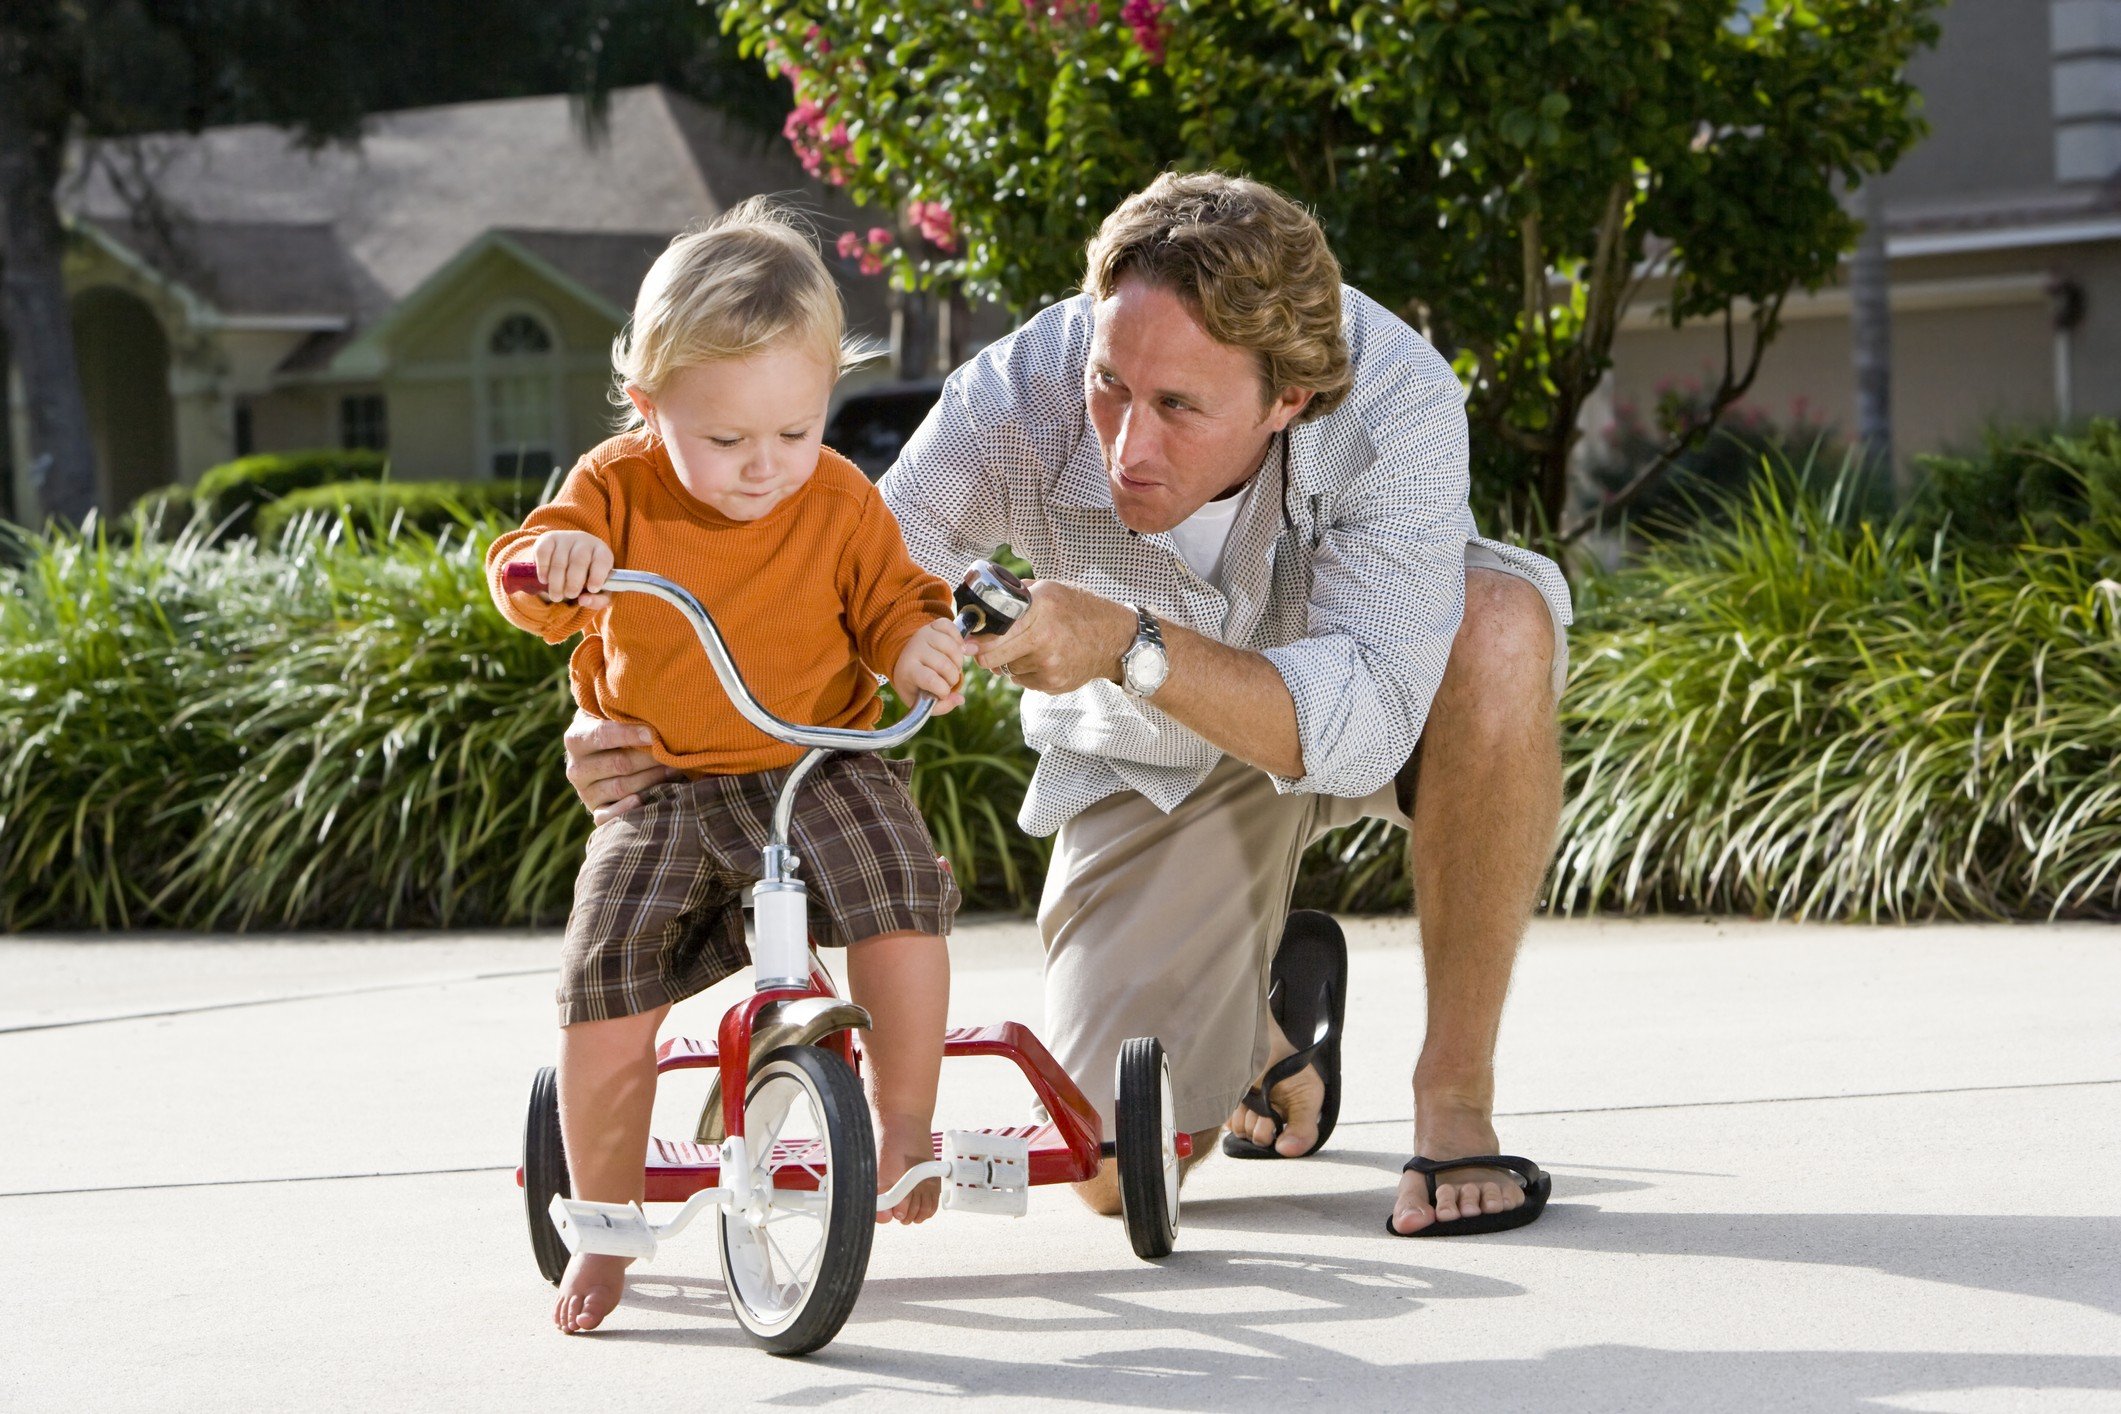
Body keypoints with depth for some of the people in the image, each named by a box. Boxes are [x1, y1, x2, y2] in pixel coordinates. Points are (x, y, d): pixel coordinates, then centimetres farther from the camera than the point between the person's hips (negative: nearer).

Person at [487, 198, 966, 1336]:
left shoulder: (840, 503, -4)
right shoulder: (619, 488, -5)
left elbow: (893, 599, 5)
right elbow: (522, 578, -11)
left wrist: (921, 644, -20)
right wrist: (556, 558, -36)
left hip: (818, 767, 0)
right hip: (660, 789, 1)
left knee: (897, 887, -30)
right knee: (604, 986, -15)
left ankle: (905, 1122, -12)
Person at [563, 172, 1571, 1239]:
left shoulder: (1395, 395, -37)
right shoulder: (1017, 407, -32)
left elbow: (1362, 724, -42)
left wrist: (1132, 645, -54)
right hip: (1157, 766, 1)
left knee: (1501, 620, -36)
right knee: (1119, 1169, -11)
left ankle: (1455, 1102, -19)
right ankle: (1275, 1000, 27)